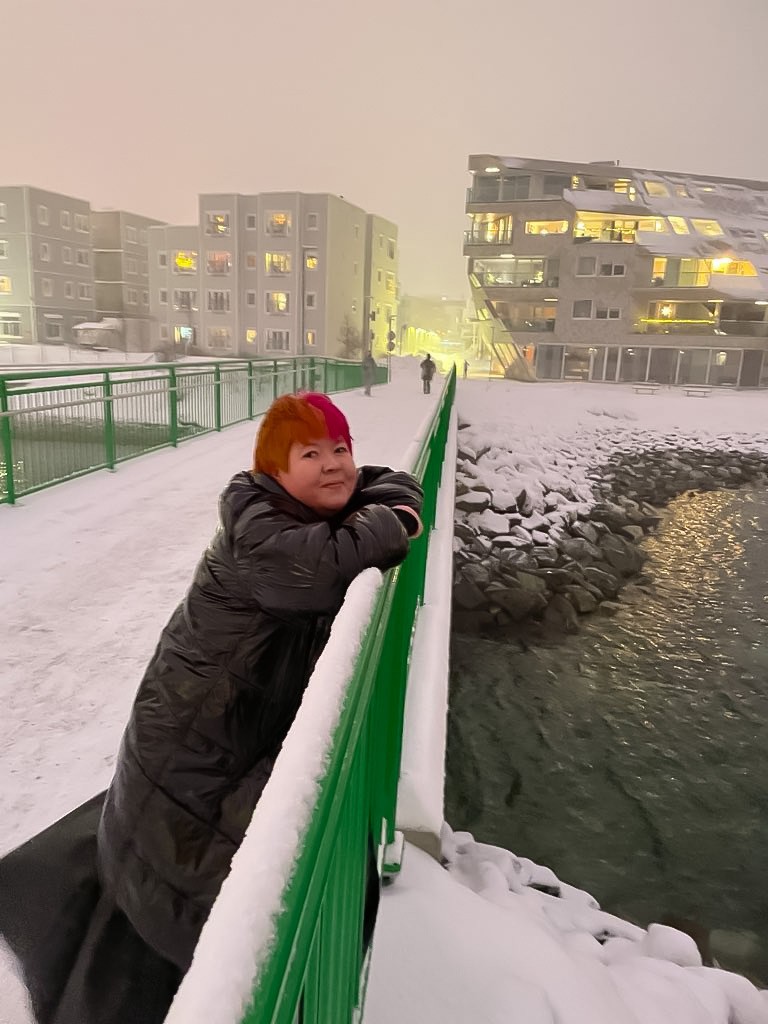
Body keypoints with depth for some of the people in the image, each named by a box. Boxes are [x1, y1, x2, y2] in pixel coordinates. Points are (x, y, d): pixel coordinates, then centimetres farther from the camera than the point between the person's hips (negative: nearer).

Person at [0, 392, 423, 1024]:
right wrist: (390, 529, -23)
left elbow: (396, 487, 11)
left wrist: (383, 515, -12)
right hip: (198, 734, -8)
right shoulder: (254, 524, -25)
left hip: (270, 720, 8)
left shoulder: (331, 507, 1)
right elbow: (322, 570, -40)